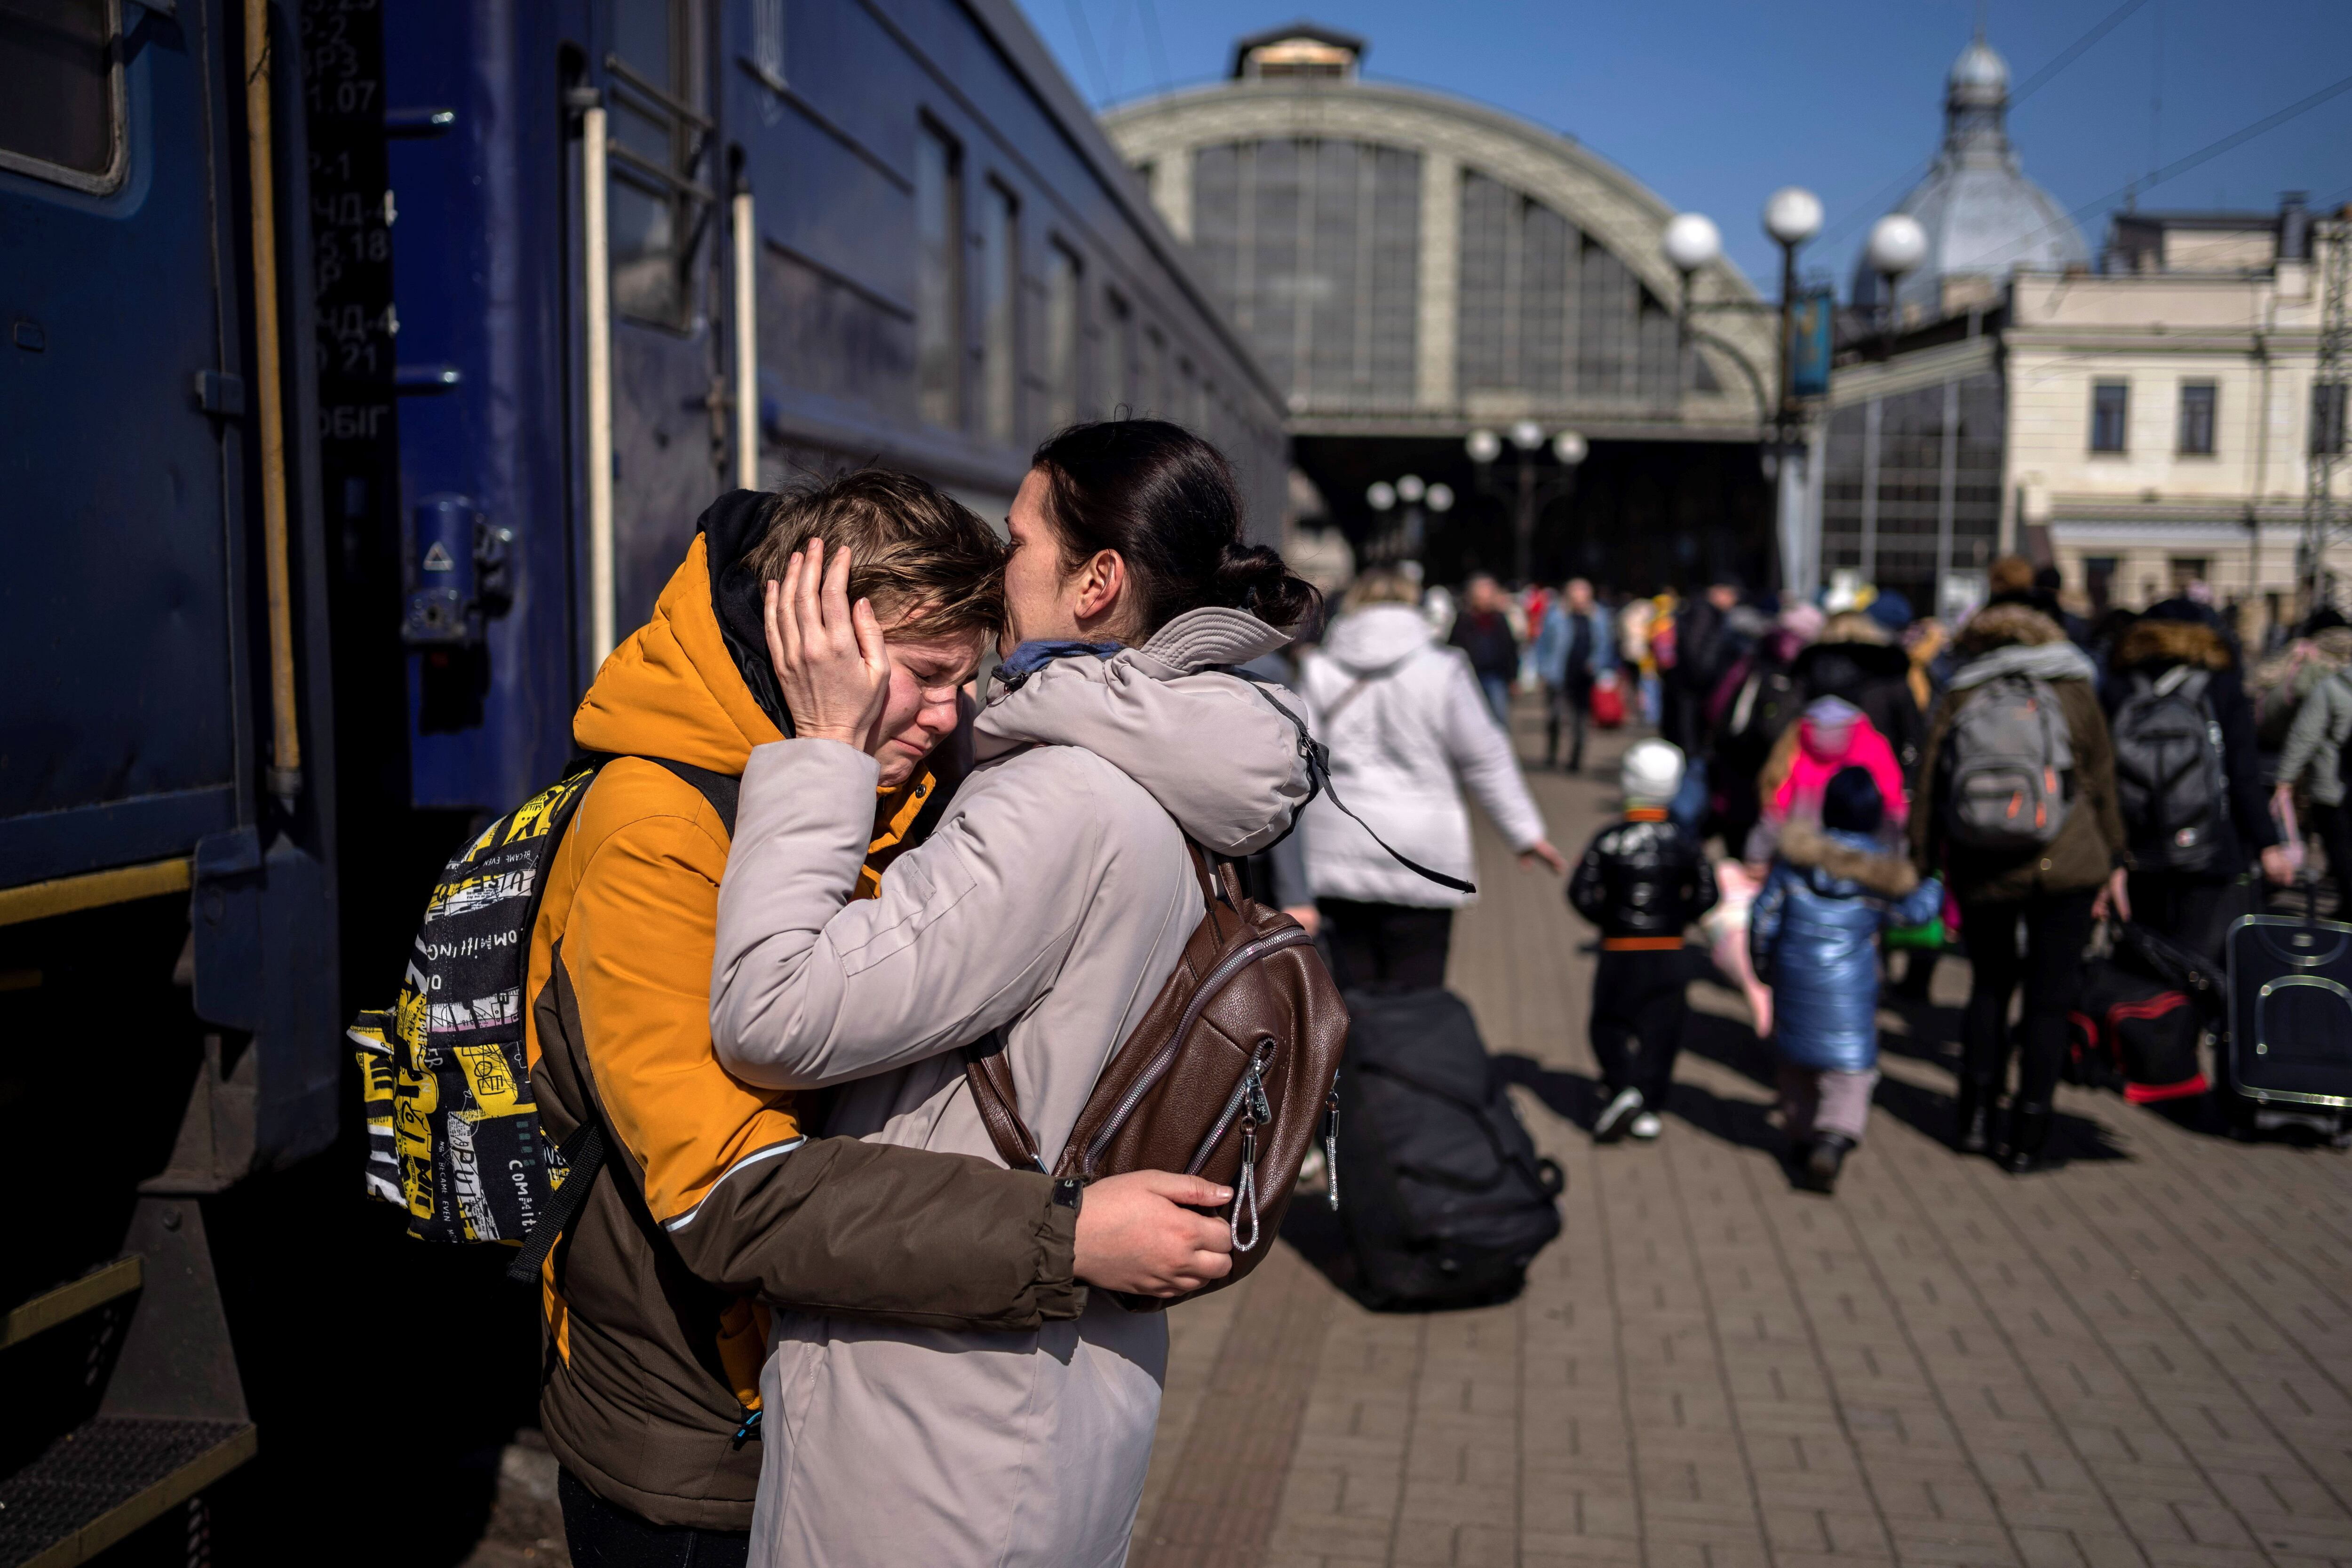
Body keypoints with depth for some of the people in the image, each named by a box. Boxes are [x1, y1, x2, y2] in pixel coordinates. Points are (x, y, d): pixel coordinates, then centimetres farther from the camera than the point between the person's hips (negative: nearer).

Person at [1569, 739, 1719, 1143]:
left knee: (1611, 1023, 13)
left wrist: (1607, 919, 6)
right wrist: (1675, 917, 13)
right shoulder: (1684, 840, -5)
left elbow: (1581, 893, -10)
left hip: (1619, 953, -1)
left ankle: (1623, 1088, -8)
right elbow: (1706, 894, -1)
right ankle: (1649, 1109, 12)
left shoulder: (1609, 840, -10)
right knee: (1660, 1030, 11)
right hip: (1668, 954, 2)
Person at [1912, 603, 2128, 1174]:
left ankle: (1976, 1117, 15)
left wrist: (1923, 871, 8)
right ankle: (2028, 1136, 9)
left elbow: (1929, 789, 3)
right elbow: (2102, 780, 8)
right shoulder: (2074, 690, 7)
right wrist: (2114, 863, 14)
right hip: (2067, 863, -1)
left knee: (1990, 985, 18)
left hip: (1983, 868, 1)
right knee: (2049, 997, 6)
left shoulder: (1960, 698, 5)